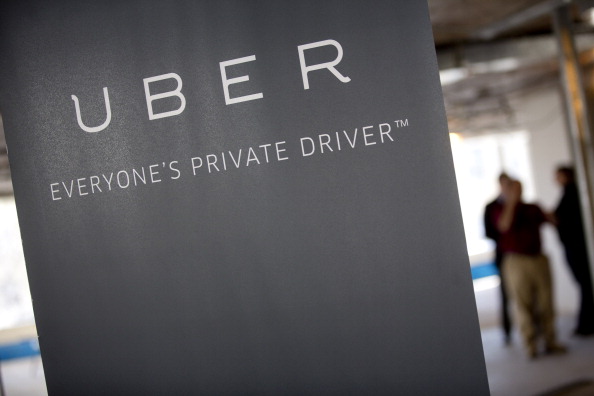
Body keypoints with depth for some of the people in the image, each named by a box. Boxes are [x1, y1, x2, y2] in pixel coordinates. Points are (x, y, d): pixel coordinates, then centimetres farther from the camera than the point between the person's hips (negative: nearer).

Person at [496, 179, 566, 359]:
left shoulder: (533, 209, 15)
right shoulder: (503, 211, 3)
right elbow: (504, 226, -18)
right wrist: (511, 202, -14)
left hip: (539, 259, 4)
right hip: (516, 262, -4)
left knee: (545, 303, 4)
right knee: (523, 305, -4)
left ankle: (550, 342, 12)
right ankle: (530, 345, 1)